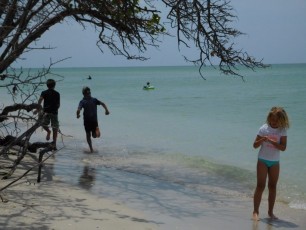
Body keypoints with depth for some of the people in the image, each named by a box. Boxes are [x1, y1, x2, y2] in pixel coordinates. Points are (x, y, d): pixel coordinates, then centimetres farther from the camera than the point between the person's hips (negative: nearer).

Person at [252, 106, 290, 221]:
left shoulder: (282, 131, -3)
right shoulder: (264, 128, -6)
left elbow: (283, 147, -12)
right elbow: (255, 145, -5)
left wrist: (272, 142, -25)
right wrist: (262, 140, -25)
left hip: (275, 162, 2)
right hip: (263, 160, -2)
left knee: (272, 187, 7)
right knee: (260, 186, -4)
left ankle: (270, 212, 16)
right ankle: (256, 211, 1)